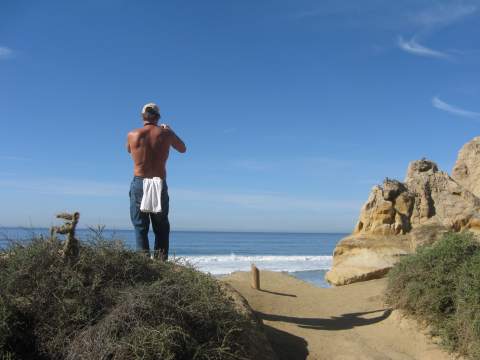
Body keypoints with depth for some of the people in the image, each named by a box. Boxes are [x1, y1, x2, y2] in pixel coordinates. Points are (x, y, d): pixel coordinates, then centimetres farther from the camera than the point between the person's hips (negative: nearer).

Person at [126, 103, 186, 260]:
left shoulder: (132, 135, 0)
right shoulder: (165, 133, -1)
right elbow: (183, 149, 17)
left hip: (139, 183, 0)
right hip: (160, 185, 0)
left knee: (140, 228, 4)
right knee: (161, 229, 9)